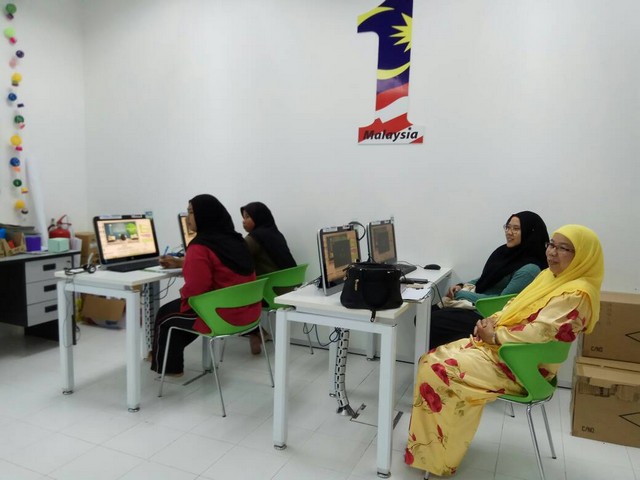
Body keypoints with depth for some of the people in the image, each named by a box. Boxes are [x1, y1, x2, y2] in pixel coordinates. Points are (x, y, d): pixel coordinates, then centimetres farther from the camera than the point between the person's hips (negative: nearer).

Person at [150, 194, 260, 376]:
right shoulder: (233, 239, 7)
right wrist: (180, 263, 28)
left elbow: (194, 290, -24)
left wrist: (183, 292, 0)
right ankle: (170, 351, 47)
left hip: (222, 316, -9)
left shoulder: (200, 247, -20)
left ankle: (168, 366, 34)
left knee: (165, 315, 18)